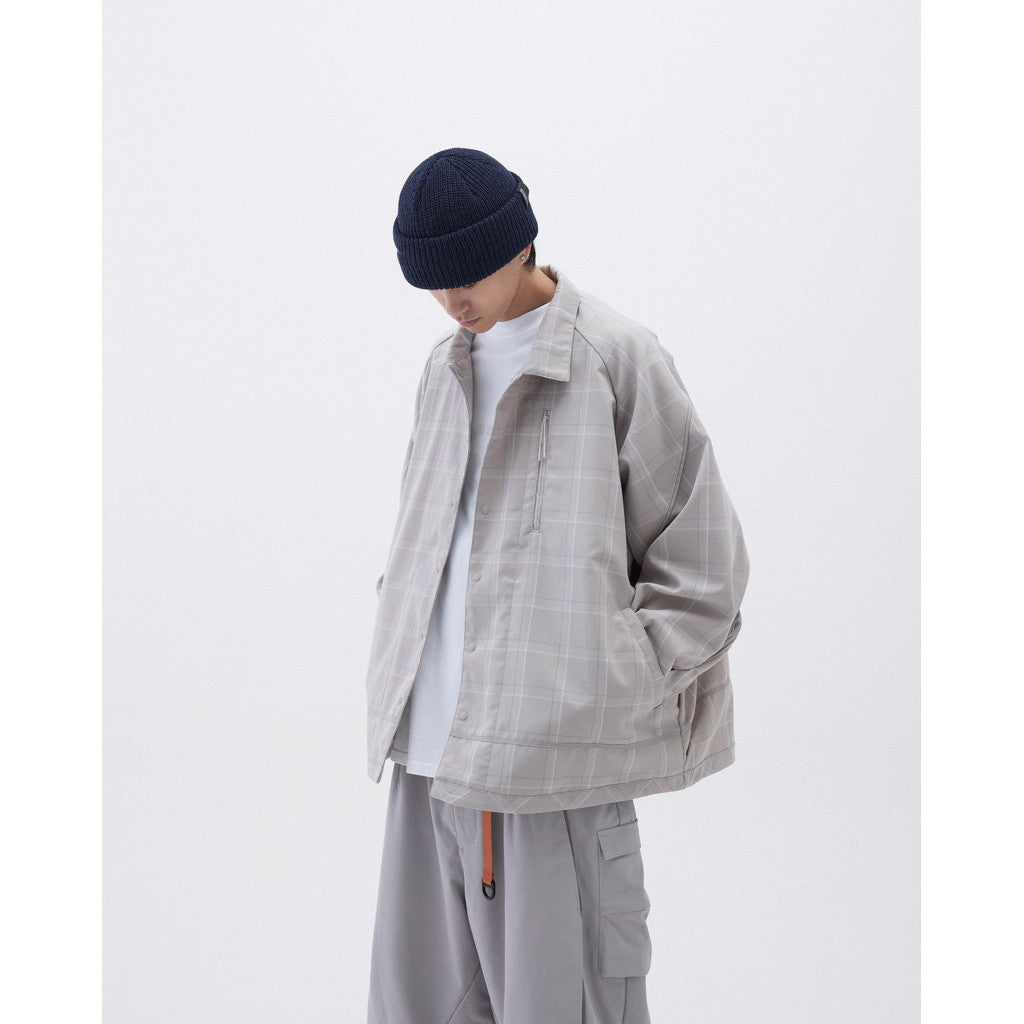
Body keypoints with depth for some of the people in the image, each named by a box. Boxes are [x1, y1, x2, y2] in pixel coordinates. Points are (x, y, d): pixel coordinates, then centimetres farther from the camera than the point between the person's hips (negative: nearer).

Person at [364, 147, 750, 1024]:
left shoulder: (617, 358, -5)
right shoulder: (447, 368, 15)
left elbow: (703, 565, -5)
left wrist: (614, 696, -8)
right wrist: (405, 670, 13)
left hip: (555, 757, -6)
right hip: (433, 752, 6)